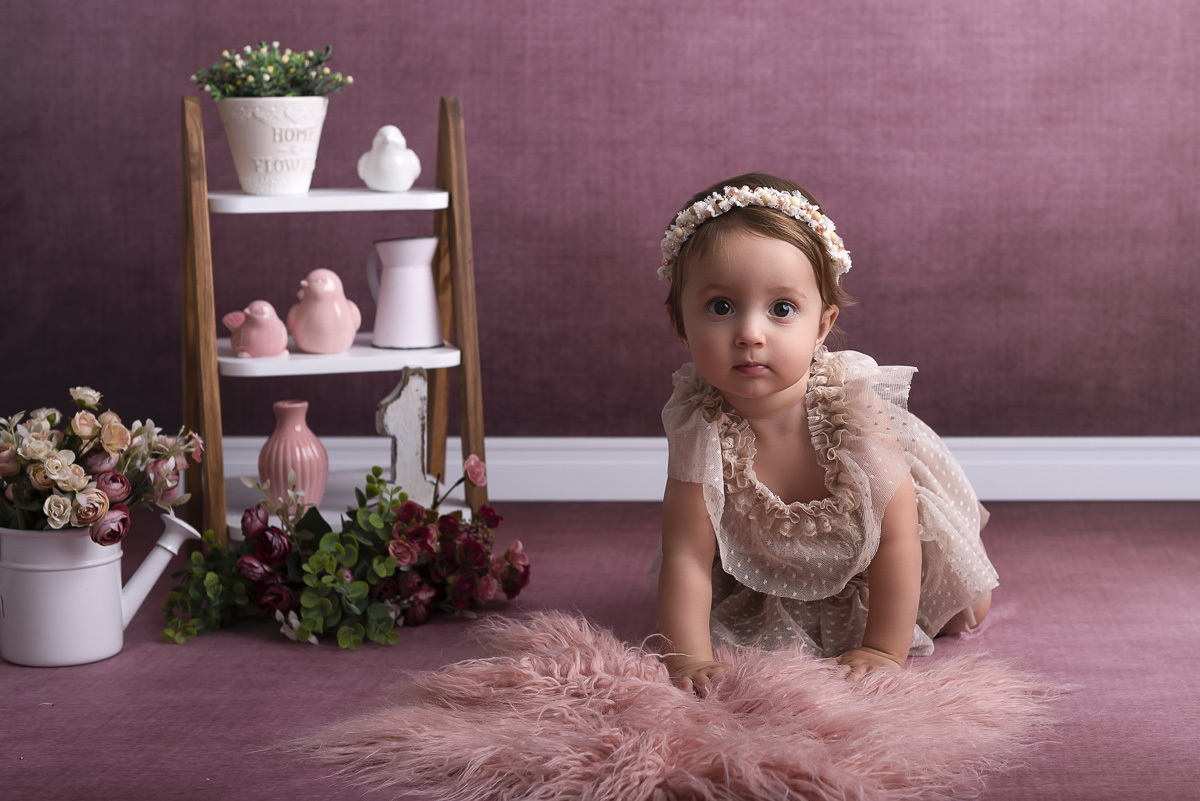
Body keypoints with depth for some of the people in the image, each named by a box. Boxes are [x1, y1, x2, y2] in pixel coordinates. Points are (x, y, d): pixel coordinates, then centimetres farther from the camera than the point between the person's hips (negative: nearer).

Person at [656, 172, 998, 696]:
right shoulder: (700, 430, -35)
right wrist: (687, 660, -41)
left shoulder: (850, 405, -38)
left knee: (966, 613, 12)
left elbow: (896, 537, -31)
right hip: (767, 570, 0)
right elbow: (686, 558, -31)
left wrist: (884, 651, -30)